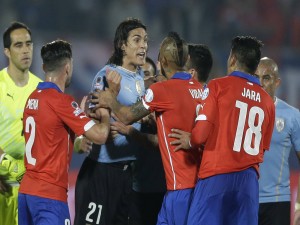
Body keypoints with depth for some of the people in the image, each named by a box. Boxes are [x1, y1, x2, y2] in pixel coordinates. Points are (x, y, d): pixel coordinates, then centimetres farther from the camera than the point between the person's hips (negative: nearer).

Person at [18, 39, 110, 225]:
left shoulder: (32, 98, 10)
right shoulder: (60, 100, -13)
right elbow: (99, 136, -14)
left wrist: (83, 114, 21)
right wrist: (105, 116, 6)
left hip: (26, 190, 8)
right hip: (50, 195, -8)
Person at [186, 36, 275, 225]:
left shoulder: (218, 86, -1)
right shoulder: (267, 101, 12)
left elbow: (200, 135, -7)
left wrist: (190, 141, 14)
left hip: (217, 176, -4)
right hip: (249, 180, 4)